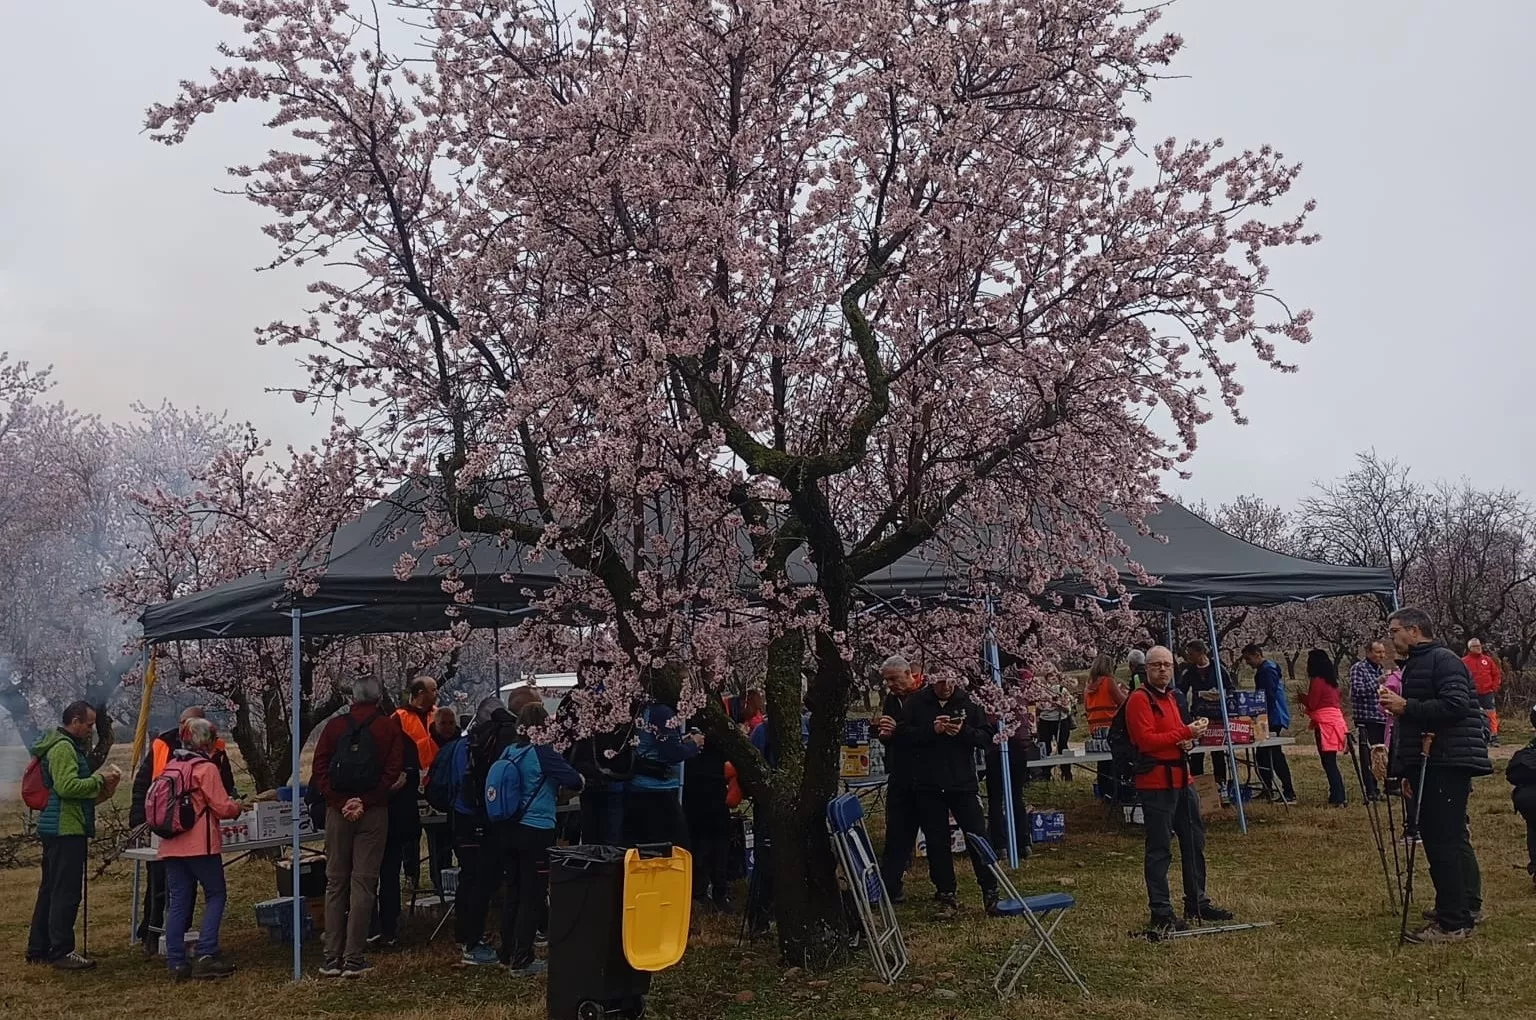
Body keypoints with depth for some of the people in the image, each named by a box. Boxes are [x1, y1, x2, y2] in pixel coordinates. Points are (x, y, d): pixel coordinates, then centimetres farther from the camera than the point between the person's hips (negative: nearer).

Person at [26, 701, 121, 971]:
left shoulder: (67, 746, 20)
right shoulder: (63, 748, -13)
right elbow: (66, 786, -24)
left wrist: (102, 785, 10)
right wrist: (99, 779, -14)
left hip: (57, 828, 11)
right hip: (66, 829, -11)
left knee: (50, 889, 16)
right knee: (66, 892, -8)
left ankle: (38, 948, 24)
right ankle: (62, 951, -5)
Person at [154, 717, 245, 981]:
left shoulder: (169, 767, 8)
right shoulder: (206, 768, -10)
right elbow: (222, 807, -12)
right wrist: (238, 806, 9)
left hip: (171, 846, 6)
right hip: (201, 845, -6)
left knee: (177, 902, 8)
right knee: (215, 896, 5)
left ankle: (176, 962, 8)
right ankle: (206, 956, -3)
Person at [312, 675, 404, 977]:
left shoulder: (334, 725, 5)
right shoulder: (389, 727, 0)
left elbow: (320, 770, -2)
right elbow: (393, 771, -10)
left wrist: (340, 802, -7)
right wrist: (364, 802, -11)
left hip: (338, 812, 2)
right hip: (373, 813, -2)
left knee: (335, 883, 10)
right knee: (363, 883, 1)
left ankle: (332, 959, 10)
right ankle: (354, 960, -1)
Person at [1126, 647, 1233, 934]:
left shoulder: (1172, 697, 17)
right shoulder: (1139, 699, -12)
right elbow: (1146, 740, -20)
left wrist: (1190, 738, 5)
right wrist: (1185, 732, -21)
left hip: (1181, 778, 9)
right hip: (1156, 783, -9)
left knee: (1194, 841, 16)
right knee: (1160, 849, -4)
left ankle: (1197, 903, 29)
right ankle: (1161, 913, 3)